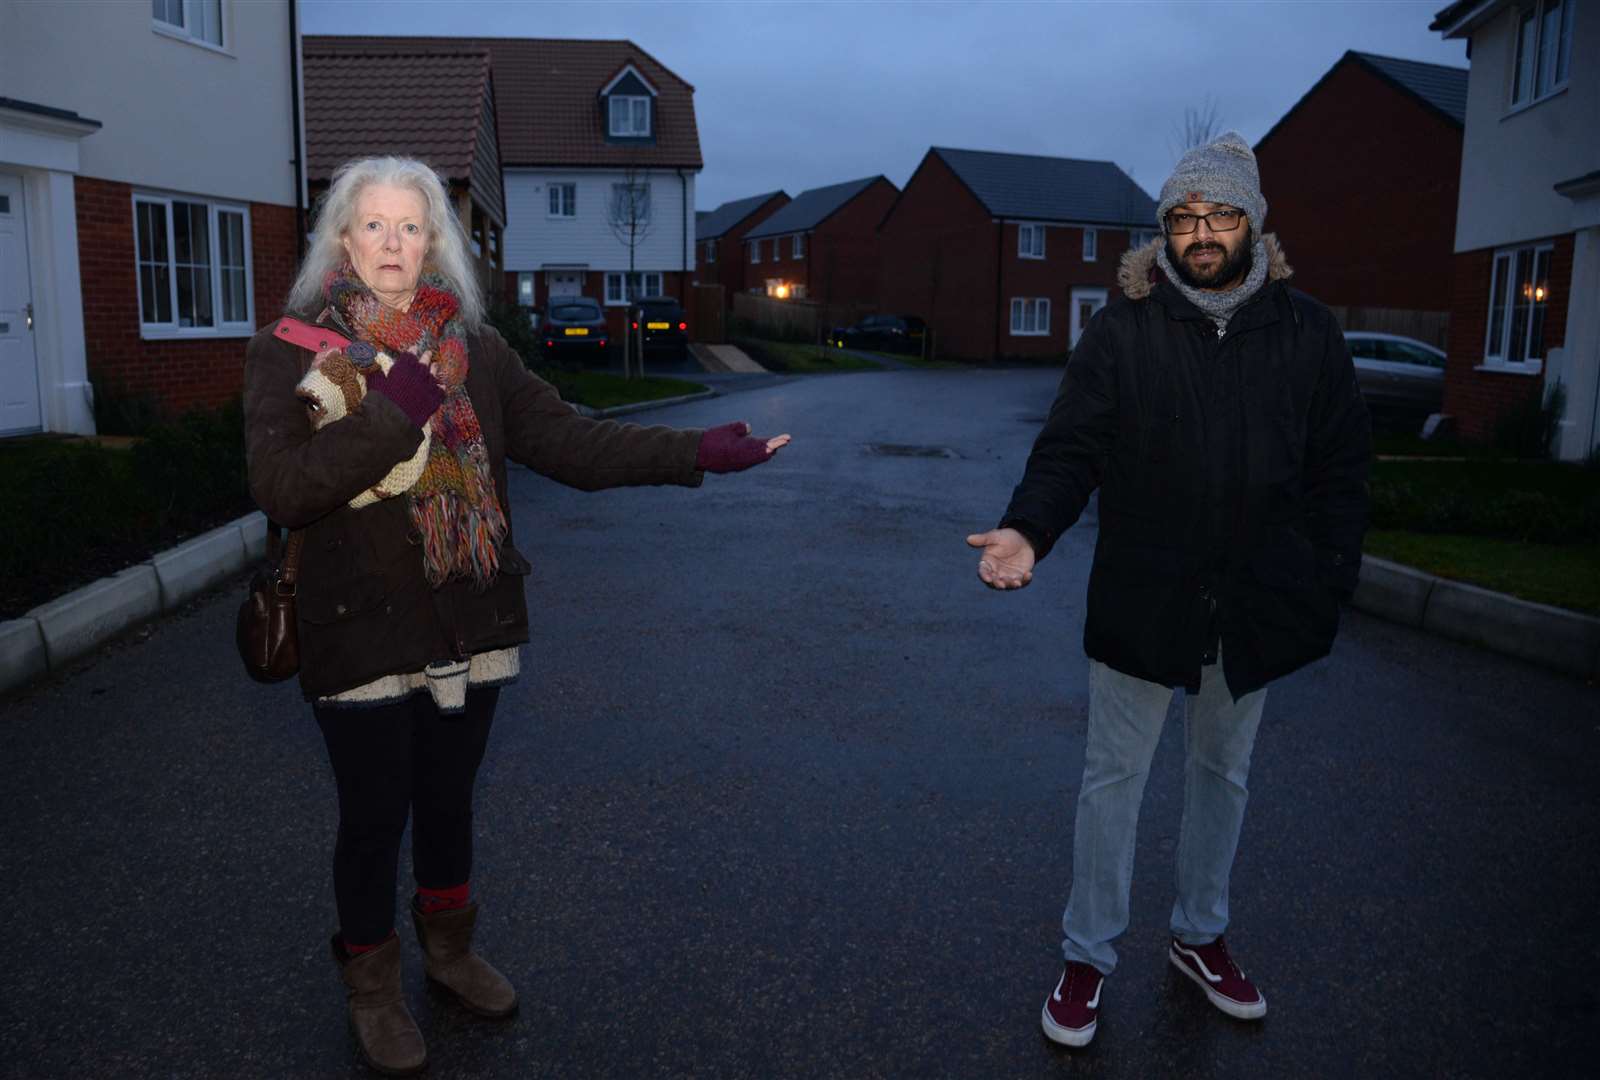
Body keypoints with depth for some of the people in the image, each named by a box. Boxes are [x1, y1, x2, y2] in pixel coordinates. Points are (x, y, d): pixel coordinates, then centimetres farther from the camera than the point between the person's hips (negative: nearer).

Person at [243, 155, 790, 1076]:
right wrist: (393, 414, -25)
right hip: (364, 635, -3)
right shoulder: (291, 352, -6)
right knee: (375, 817, 10)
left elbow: (565, 439, -4)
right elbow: (281, 488, -18)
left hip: (470, 625, 3)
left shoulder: (474, 347, 4)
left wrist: (693, 453, -12)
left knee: (448, 800, 19)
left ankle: (450, 948, 44)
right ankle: (372, 988, 34)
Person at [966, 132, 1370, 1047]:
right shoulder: (1125, 328, -7)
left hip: (1256, 604, 3)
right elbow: (1070, 448, -12)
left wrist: (1331, 583, -2)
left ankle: (1202, 937, 39)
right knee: (1114, 779, 8)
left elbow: (1342, 470, 3)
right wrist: (1029, 528, -30)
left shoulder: (1308, 331, -1)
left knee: (1224, 774, 19)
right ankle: (1089, 957, 23)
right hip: (1144, 599, -2)